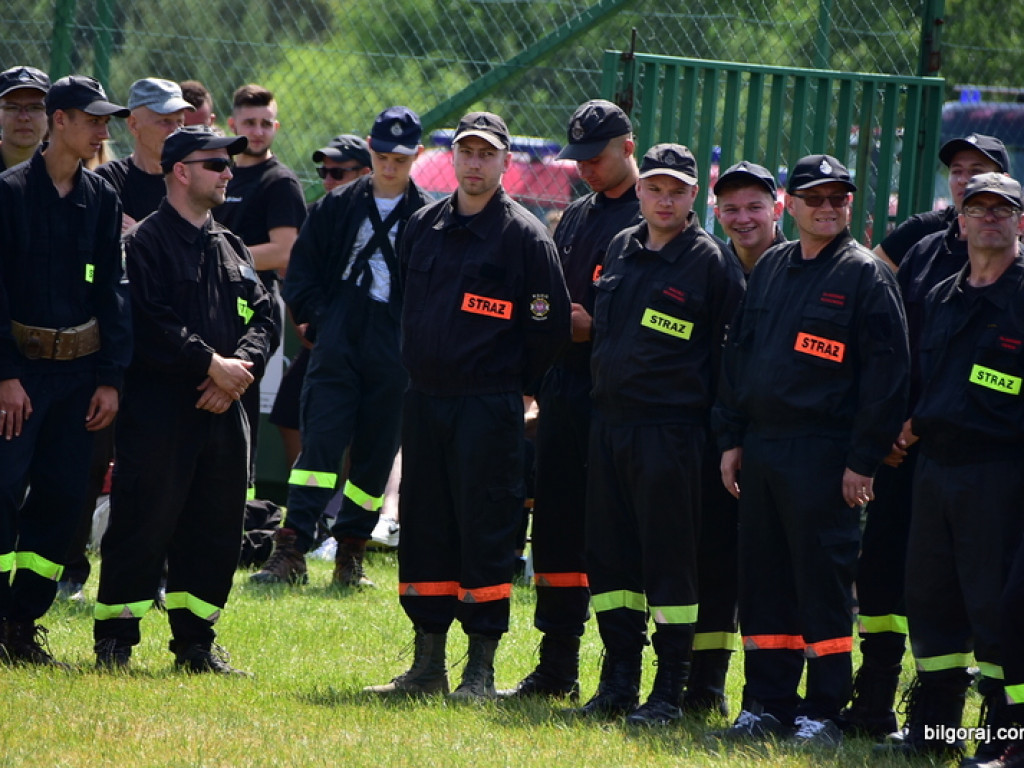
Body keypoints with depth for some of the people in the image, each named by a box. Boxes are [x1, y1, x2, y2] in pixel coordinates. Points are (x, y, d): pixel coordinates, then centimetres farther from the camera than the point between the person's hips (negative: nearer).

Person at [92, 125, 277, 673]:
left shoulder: (230, 248, 18)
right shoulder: (146, 243, -5)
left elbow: (262, 316, 13)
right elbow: (151, 325, -15)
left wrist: (240, 366, -6)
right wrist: (212, 365, -15)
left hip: (222, 408, 7)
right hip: (158, 409, -7)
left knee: (215, 529, 8)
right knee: (143, 525, -6)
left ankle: (196, 642, 16)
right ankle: (114, 642, -1)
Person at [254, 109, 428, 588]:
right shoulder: (338, 207, 8)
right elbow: (301, 272, 11)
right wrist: (321, 319, -1)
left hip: (394, 360, 0)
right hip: (336, 347, 0)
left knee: (375, 454, 4)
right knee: (319, 444, -9)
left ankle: (350, 553, 15)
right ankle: (290, 552, -13)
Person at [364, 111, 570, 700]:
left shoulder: (525, 236, -6)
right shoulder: (425, 226, 12)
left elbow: (550, 325, -5)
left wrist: (512, 384, 1)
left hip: (488, 406, -6)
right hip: (424, 400, 6)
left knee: (486, 534, -6)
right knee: (423, 530, 8)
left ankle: (481, 669, -2)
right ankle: (428, 666, 14)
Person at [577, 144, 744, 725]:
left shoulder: (711, 263, -5)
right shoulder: (621, 250, 13)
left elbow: (730, 350, -5)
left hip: (671, 430, -7)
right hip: (610, 421, 7)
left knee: (669, 559, -4)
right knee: (609, 553, 8)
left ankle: (670, 693, -1)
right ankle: (619, 682, 16)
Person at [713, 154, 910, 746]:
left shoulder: (866, 275, -4)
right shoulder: (771, 269, 15)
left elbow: (886, 371, -9)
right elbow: (738, 355, 19)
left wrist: (864, 459, -13)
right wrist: (731, 439, 12)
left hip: (824, 452, -6)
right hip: (760, 446, 6)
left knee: (823, 582, -4)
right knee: (763, 580, 8)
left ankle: (824, 713, 1)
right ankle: (766, 705, 15)